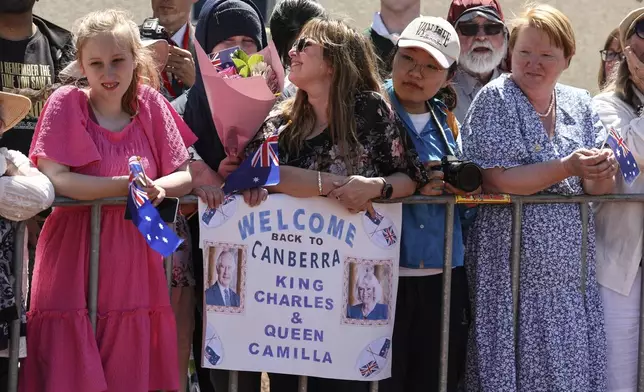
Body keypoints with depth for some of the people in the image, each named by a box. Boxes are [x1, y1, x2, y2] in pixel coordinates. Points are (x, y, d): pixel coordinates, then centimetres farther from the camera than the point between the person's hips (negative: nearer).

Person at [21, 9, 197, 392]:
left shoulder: (151, 105, 5)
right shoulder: (66, 103, -4)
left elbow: (185, 175, 6)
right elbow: (54, 178, -14)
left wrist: (157, 188, -16)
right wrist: (125, 184, -22)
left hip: (134, 262, 3)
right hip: (73, 259, -3)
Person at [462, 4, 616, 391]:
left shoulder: (580, 104, 9)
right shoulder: (495, 99, -5)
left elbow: (599, 188, 6)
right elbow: (495, 180, -16)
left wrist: (600, 174, -17)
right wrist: (566, 168, -21)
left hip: (570, 265, 5)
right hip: (512, 261, -5)